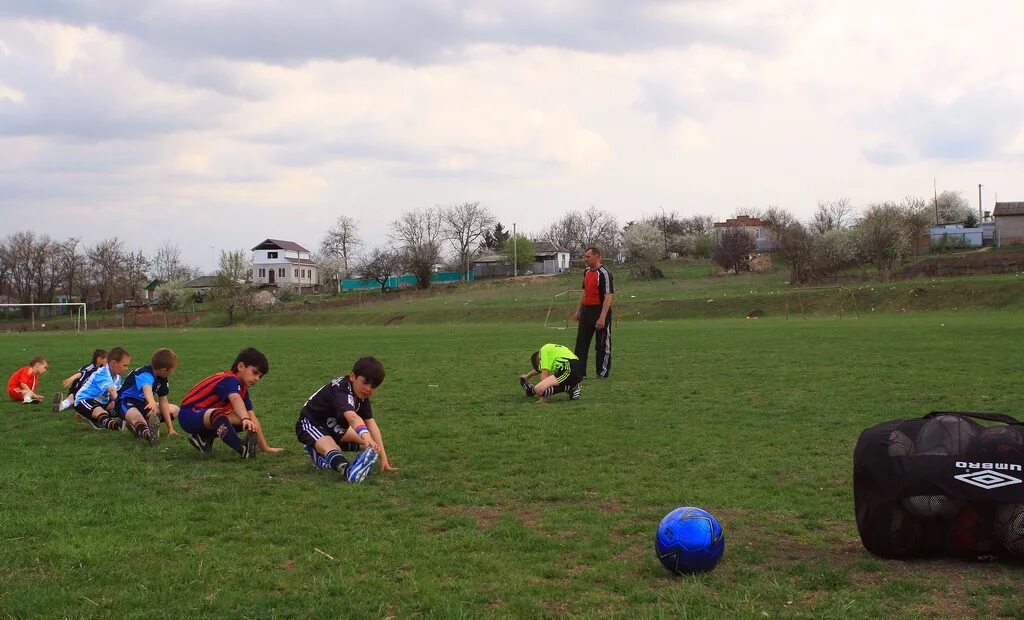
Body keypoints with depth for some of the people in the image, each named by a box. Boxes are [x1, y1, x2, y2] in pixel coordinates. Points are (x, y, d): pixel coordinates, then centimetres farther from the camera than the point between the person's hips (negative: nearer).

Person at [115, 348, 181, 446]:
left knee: (175, 410, 9)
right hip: (126, 402, -10)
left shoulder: (163, 379, -2)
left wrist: (170, 428, -2)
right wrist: (152, 403, -75)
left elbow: (163, 403, 1)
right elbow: (147, 389, -52)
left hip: (142, 403, 10)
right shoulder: (145, 374, -29)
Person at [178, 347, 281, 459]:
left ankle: (204, 436, 4)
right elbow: (236, 400, -43)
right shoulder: (229, 380, -21)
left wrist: (265, 448, 3)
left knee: (247, 423, 7)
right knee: (217, 414, -40)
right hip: (189, 415, -10)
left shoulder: (242, 388, 7)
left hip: (206, 416, 10)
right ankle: (243, 449, -46)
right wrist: (245, 419, -62)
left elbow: (253, 418, 6)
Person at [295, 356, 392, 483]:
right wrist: (367, 437, -69)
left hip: (332, 426, 9)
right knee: (332, 449, -38)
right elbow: (352, 417, -51)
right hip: (310, 424, -9)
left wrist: (383, 456, -22)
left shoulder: (362, 396, -6)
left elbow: (371, 425, -14)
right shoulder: (340, 390, -32)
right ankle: (347, 470, -68)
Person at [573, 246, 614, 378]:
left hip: (600, 312, -8)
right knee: (581, 344, 8)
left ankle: (603, 373, 10)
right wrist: (578, 311, 18)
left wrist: (602, 318, -24)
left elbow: (608, 297, -19)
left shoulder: (604, 273, -15)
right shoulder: (587, 272, 11)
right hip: (587, 311, 8)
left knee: (603, 345, 2)